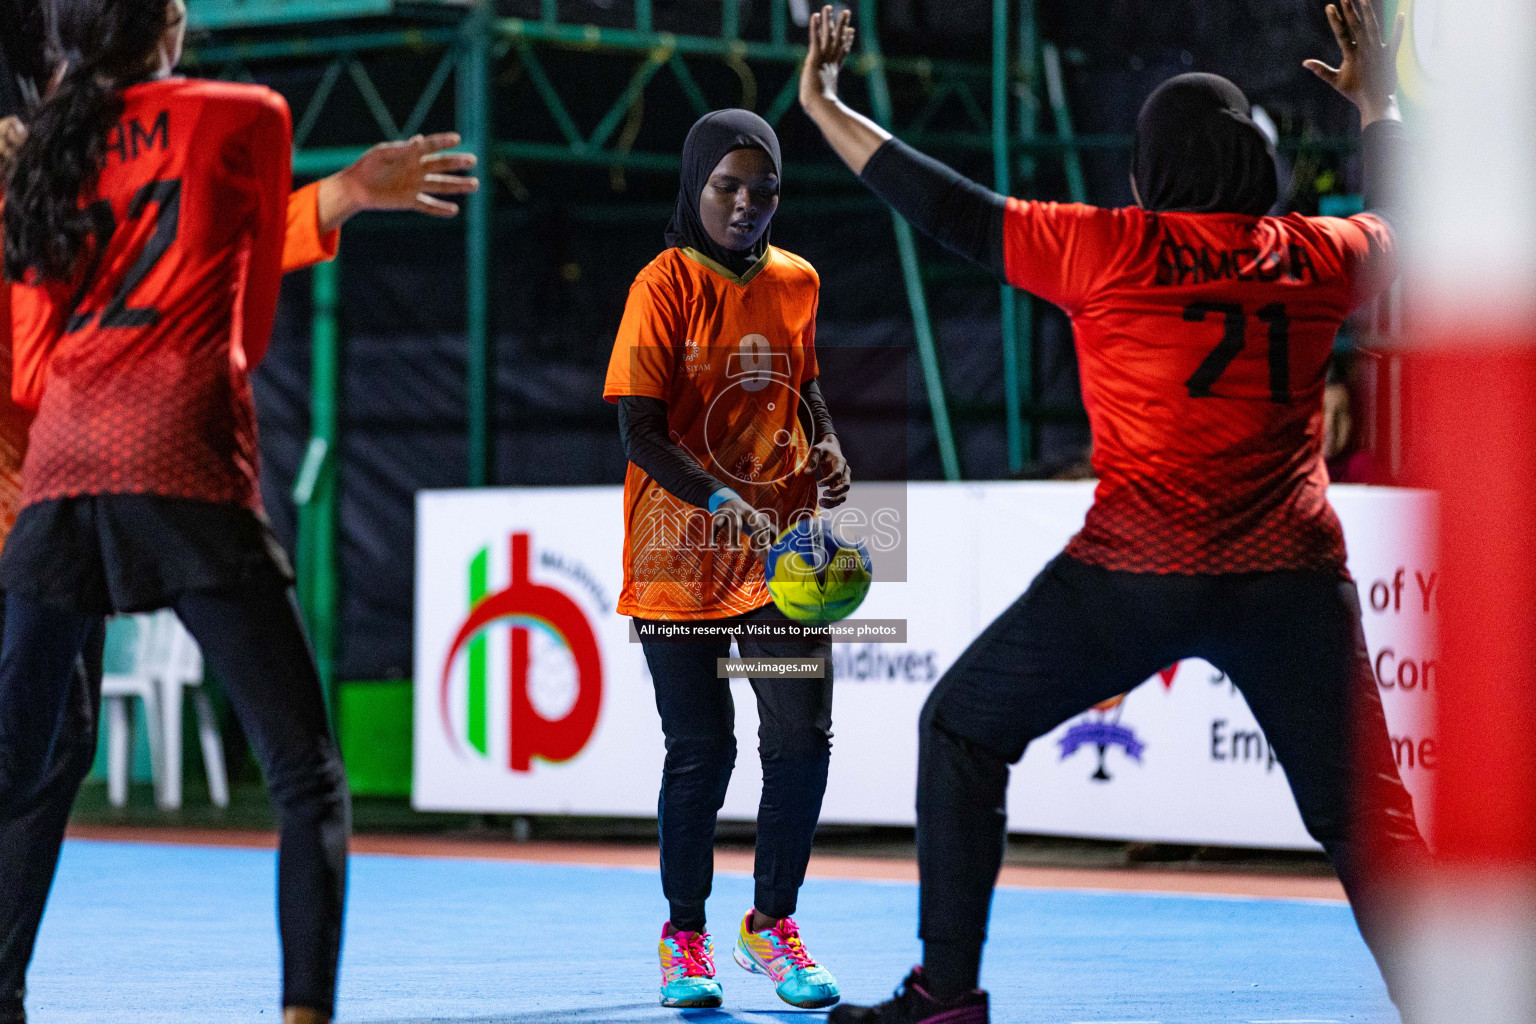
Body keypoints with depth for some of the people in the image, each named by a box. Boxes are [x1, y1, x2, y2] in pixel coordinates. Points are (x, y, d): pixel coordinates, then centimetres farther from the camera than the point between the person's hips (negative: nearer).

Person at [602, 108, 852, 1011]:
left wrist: (827, 447, 2)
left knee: (802, 739, -5)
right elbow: (641, 433, -15)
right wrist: (721, 500, -30)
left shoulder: (797, 282, 6)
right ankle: (687, 939, 18)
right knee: (701, 751, 0)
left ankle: (773, 924, 15)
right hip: (681, 548, -4)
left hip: (781, 546, 4)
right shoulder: (668, 285, -9)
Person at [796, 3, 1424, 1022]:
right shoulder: (1322, 256, 8)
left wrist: (825, 107, 13)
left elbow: (953, 208, 3)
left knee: (962, 729, 14)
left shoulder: (1110, 249, -1)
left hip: (1136, 573, -3)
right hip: (1292, 581, 3)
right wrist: (1380, 107, 43)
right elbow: (1412, 226, 29)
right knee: (1365, 817, 9)